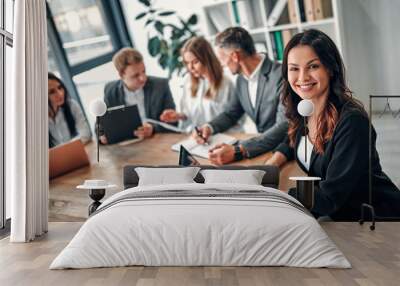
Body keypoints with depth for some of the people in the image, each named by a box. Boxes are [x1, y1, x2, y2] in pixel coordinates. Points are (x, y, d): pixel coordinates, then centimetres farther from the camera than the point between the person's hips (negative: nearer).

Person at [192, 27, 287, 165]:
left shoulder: (280, 75, -20)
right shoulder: (241, 79, 4)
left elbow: (285, 127, -27)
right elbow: (231, 113, 18)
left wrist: (238, 151, -36)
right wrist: (209, 127, -4)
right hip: (260, 143, 7)